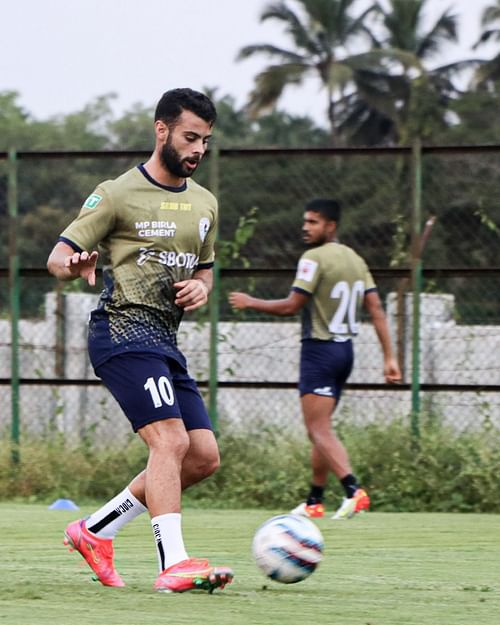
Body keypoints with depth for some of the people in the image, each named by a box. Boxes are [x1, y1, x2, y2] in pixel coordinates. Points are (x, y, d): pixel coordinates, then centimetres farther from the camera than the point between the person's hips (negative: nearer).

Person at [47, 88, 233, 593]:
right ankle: (173, 563, -27)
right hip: (122, 330, -8)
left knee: (204, 456, 3)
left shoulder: (204, 204, 16)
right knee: (171, 440, -23)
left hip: (165, 341, 8)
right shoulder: (118, 194, -5)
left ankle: (95, 531, 13)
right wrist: (76, 265, -30)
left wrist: (202, 287, 5)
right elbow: (57, 257, -6)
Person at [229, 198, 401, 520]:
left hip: (319, 349, -8)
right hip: (345, 349, 8)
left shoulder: (314, 258, -12)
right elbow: (376, 309, 8)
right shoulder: (355, 259, 11)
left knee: (320, 431, -11)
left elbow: (290, 306, -13)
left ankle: (354, 490, -27)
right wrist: (389, 357, 8)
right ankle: (315, 500, 20)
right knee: (320, 429, 16)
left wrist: (250, 302, 1)